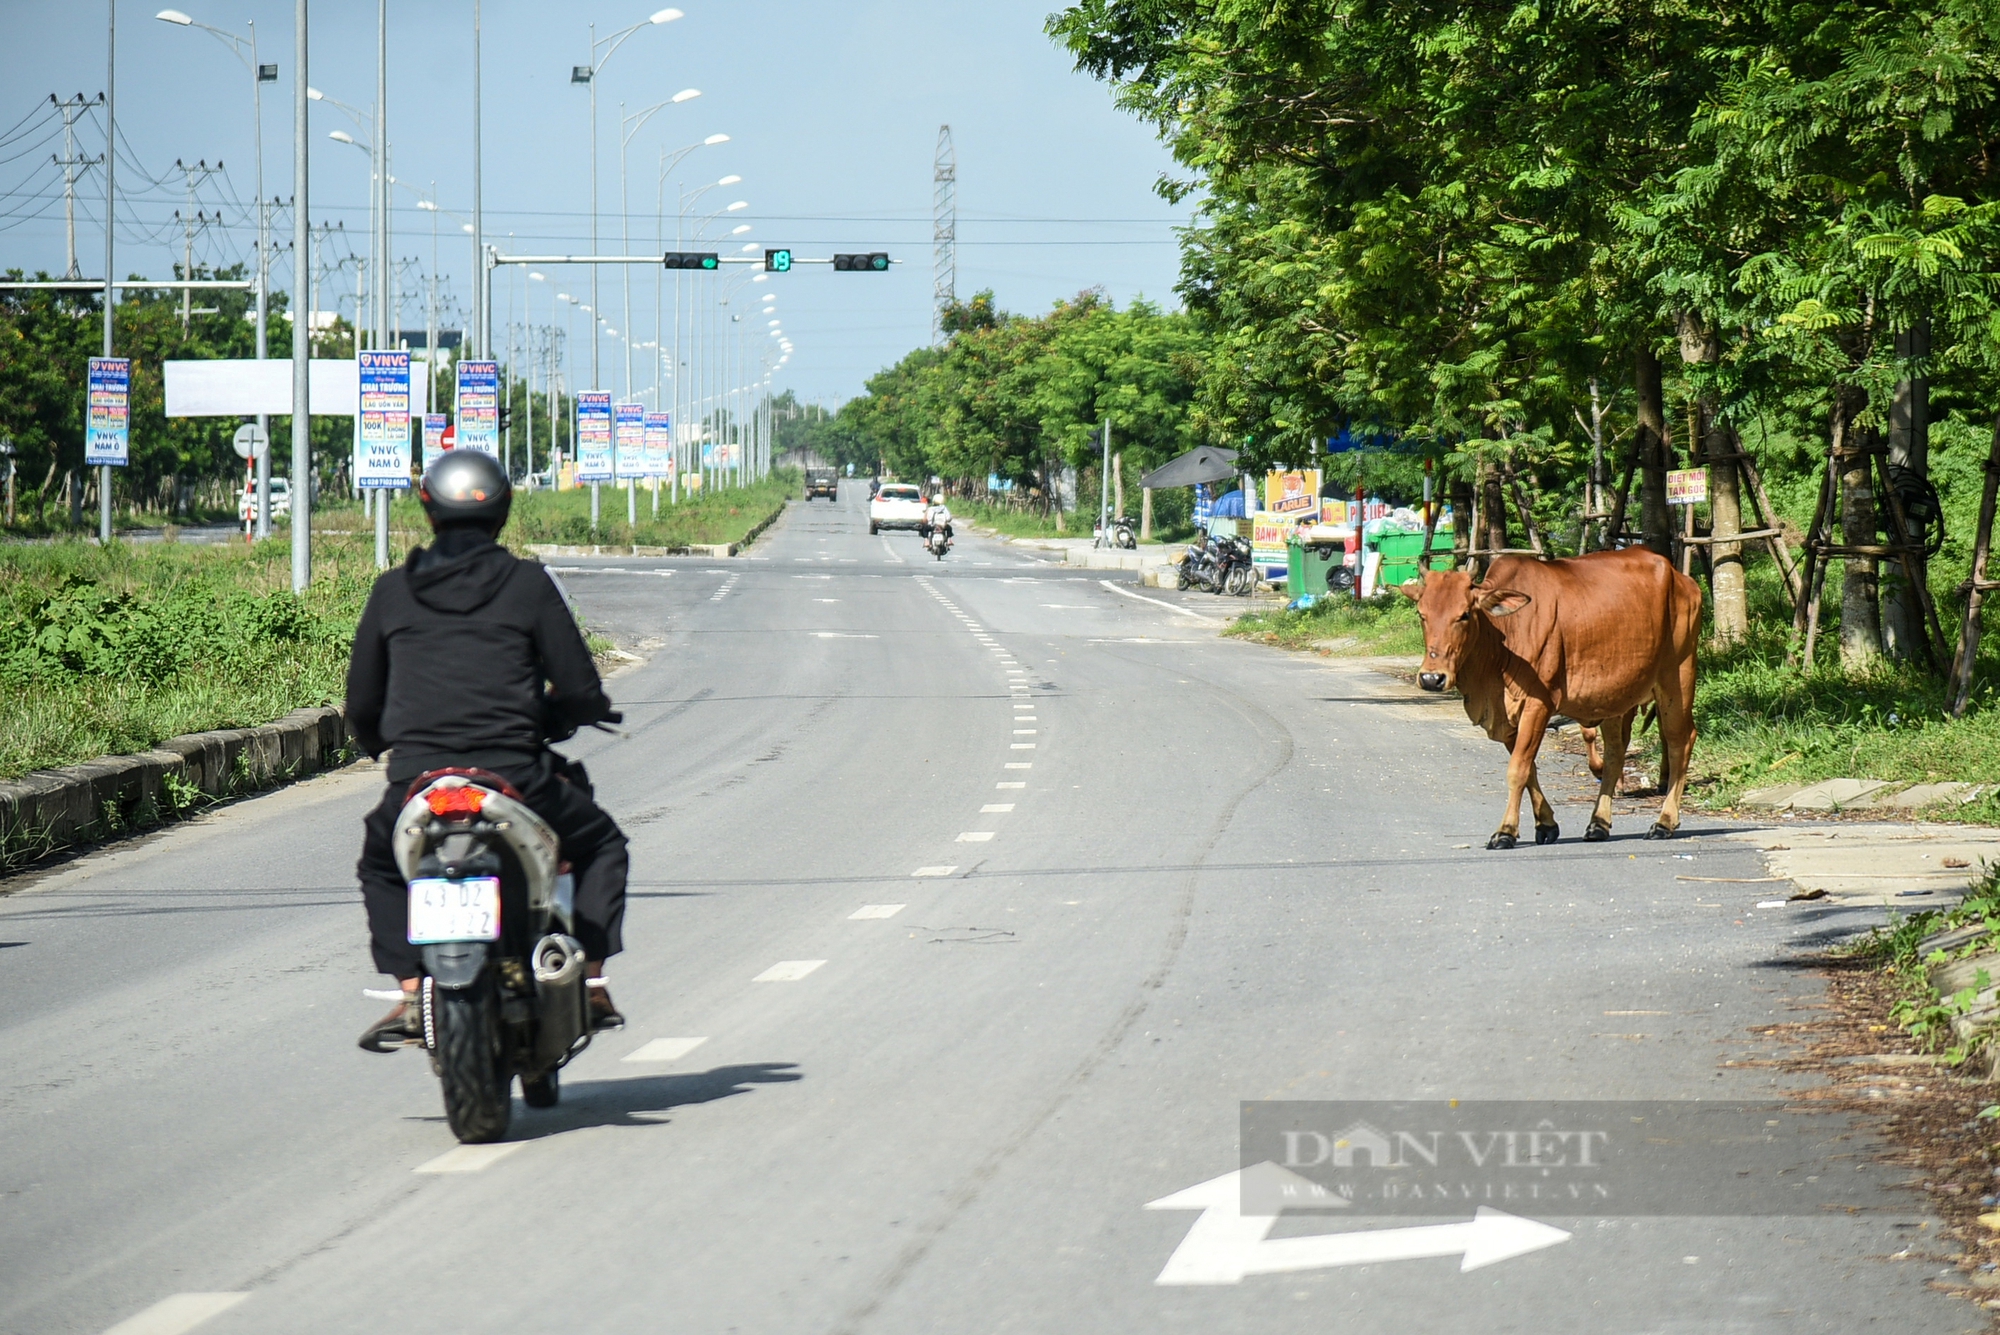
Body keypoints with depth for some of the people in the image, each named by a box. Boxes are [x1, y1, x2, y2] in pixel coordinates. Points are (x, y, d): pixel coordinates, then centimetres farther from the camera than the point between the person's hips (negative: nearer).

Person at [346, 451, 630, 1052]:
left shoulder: (391, 591, 9)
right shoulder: (528, 584, 2)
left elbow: (362, 703, 14)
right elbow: (581, 691, 1)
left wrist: (382, 743, 36)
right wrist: (547, 724, 24)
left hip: (416, 781, 2)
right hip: (513, 775, -2)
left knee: (380, 860, 32)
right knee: (600, 844, 24)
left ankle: (409, 998, 16)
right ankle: (590, 983, 13)